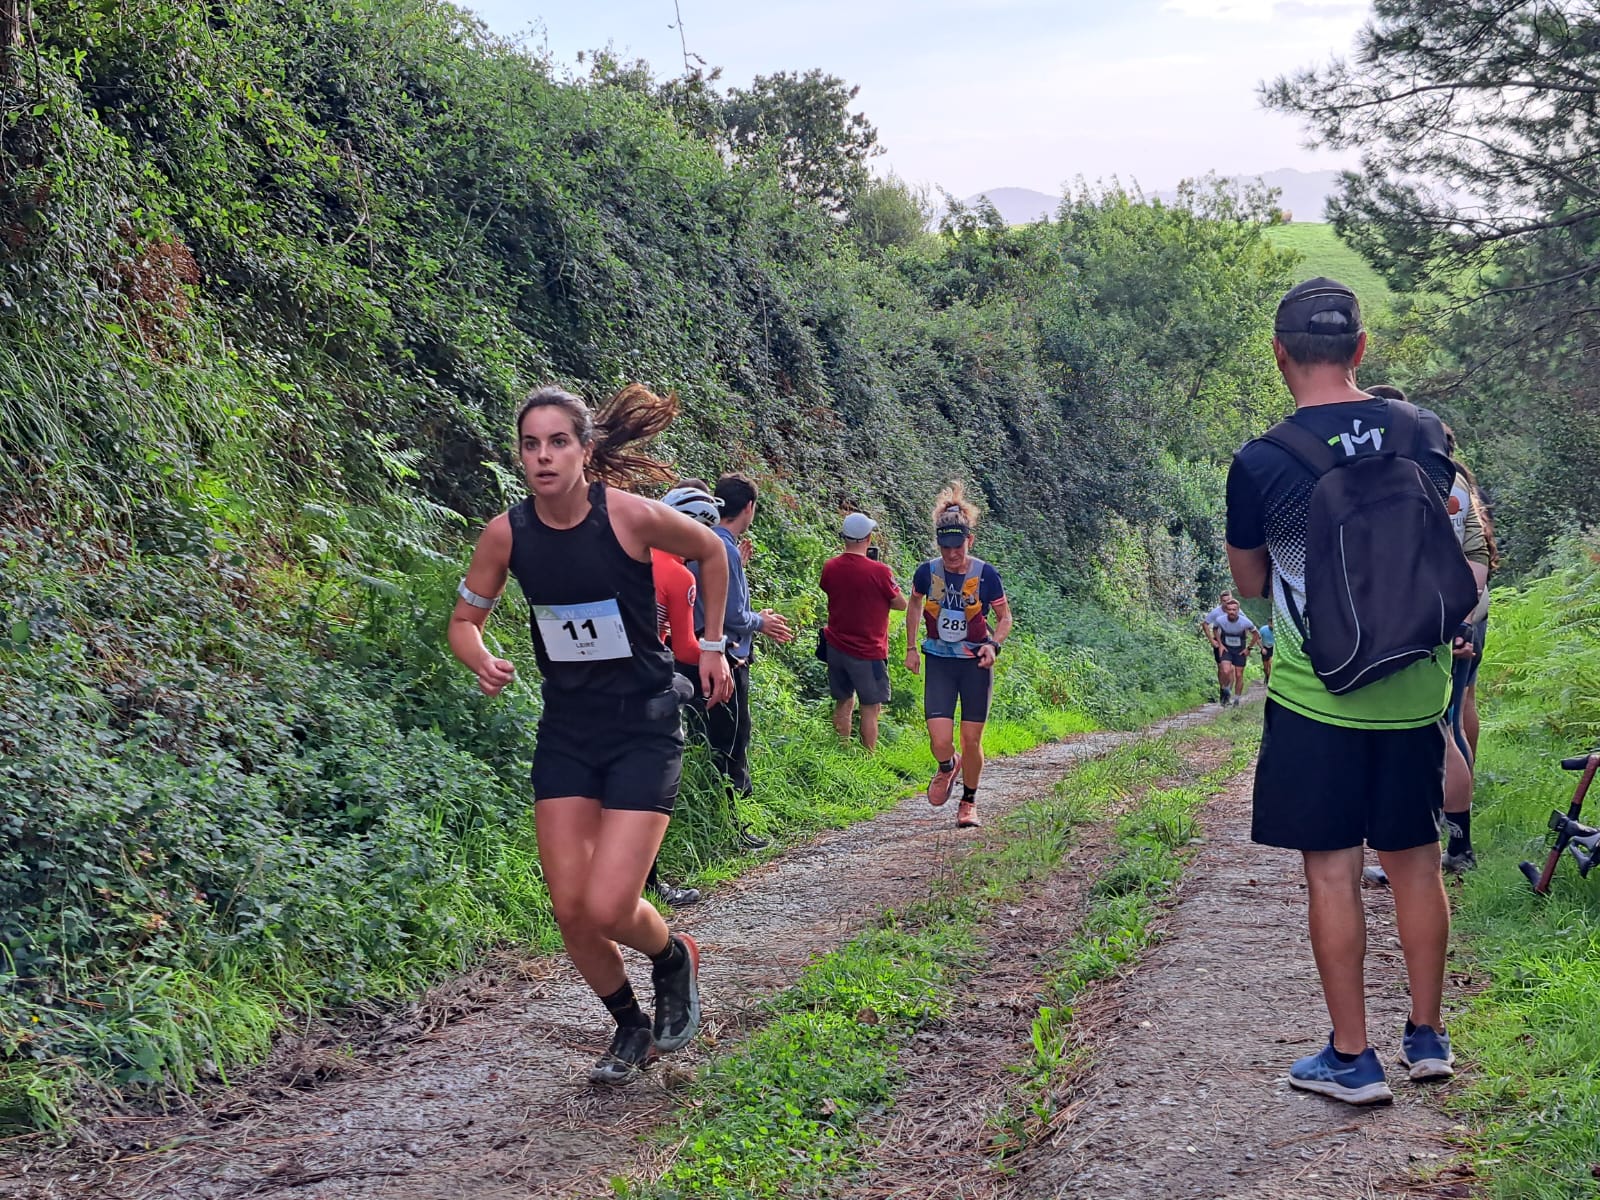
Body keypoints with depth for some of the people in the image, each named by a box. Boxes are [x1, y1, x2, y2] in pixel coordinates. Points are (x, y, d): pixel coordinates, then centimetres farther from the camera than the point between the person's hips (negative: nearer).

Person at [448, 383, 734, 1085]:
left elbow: (711, 553, 3)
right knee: (570, 909, 3)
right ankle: (630, 1026, 29)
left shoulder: (631, 516, -17)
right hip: (566, 731, 4)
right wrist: (483, 664, -15)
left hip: (644, 729, -4)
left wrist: (712, 644, 6)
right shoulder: (507, 533, -8)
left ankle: (674, 959, 22)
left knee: (608, 908, -13)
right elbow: (464, 620, 6)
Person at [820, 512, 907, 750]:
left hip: (836, 647, 6)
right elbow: (901, 604, -5)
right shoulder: (879, 572, -18)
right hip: (868, 652, -5)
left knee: (843, 703, 17)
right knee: (870, 708, 2)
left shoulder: (830, 568, -4)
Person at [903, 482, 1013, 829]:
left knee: (971, 739, 2)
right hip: (939, 662, 1)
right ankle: (947, 767, 25)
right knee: (940, 741, -11)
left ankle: (969, 801, 25)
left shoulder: (985, 574, -11)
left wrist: (993, 644, -16)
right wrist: (911, 648, 11)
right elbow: (914, 605, 14)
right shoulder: (927, 572, -7)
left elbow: (1005, 618, 2)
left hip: (976, 662, -1)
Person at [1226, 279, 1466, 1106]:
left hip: (1316, 696, -4)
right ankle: (1427, 1038, 25)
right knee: (1415, 860, 14)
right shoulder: (1423, 433, -1)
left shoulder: (1260, 464, -13)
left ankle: (1352, 1060, 10)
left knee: (1332, 870, 4)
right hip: (1414, 688, 4)